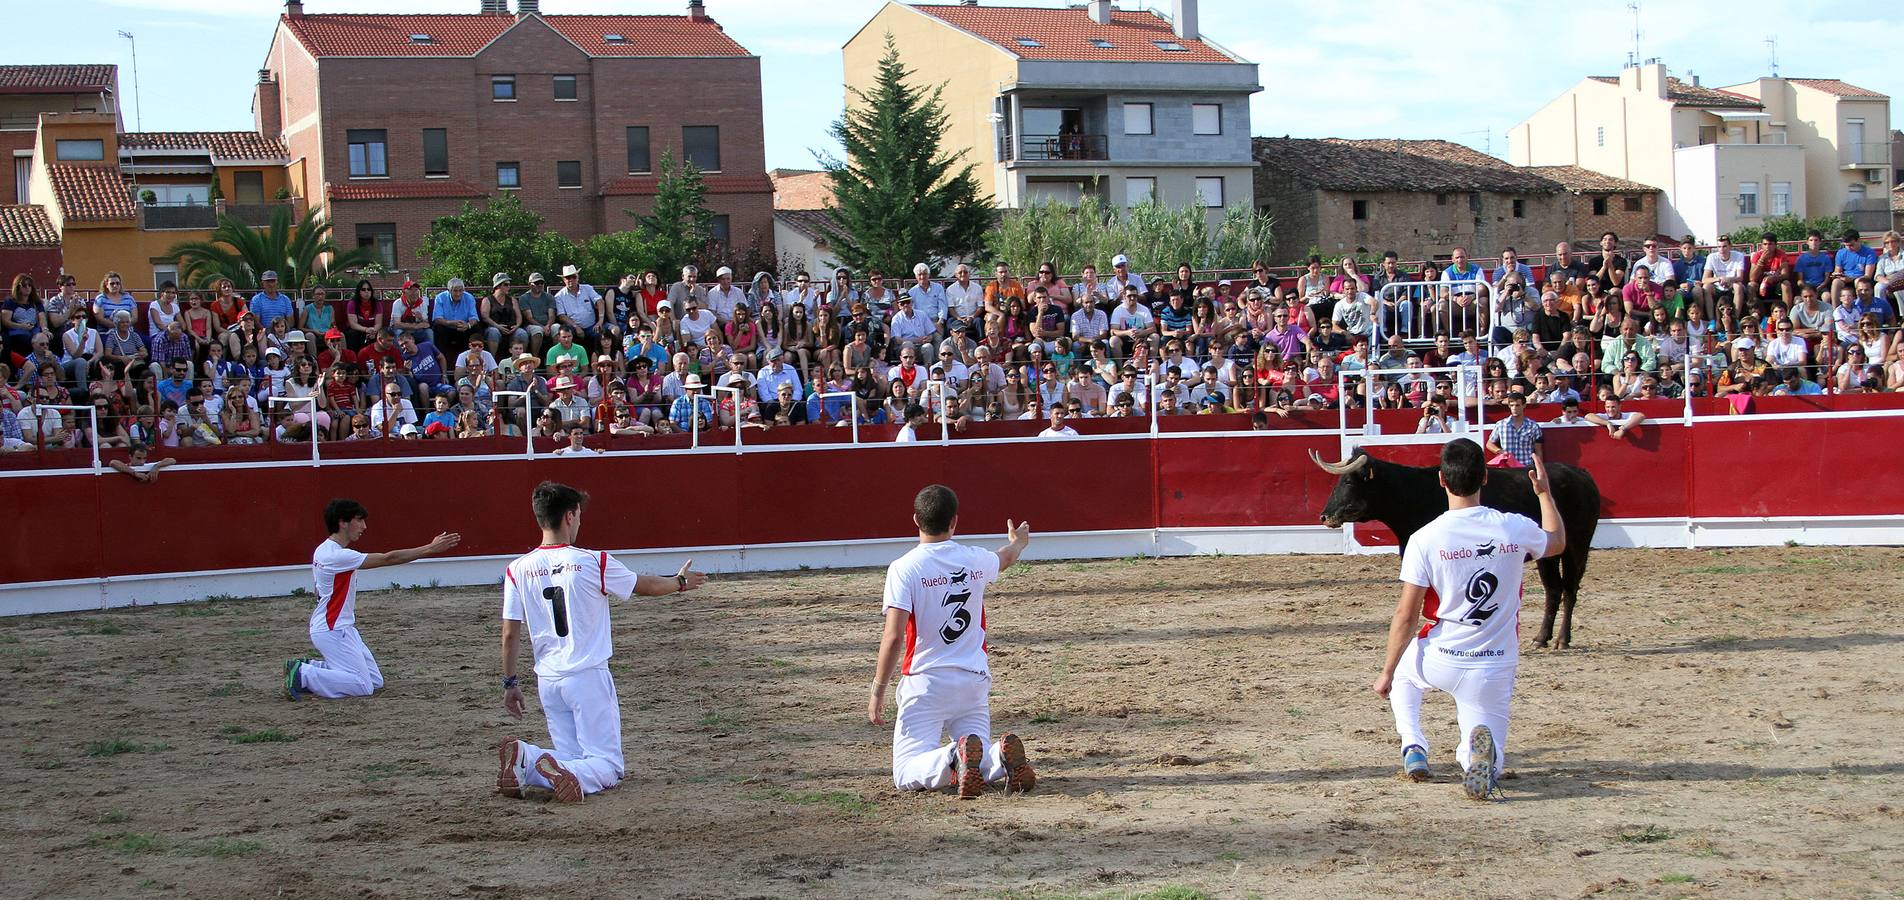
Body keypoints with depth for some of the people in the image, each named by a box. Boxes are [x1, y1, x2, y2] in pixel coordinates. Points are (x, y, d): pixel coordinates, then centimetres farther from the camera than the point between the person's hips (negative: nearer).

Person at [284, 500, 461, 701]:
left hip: (343, 629, 10)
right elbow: (387, 559, -21)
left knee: (375, 681, 8)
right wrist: (431, 549, -18)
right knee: (363, 686, -13)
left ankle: (311, 668, 12)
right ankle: (303, 675, -6)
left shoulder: (323, 550, 10)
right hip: (331, 631, -10)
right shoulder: (338, 555, -21)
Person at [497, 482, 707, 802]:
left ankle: (524, 759, -15)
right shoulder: (594, 562, -9)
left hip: (547, 681, 4)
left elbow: (510, 634, 1)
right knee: (607, 764, 2)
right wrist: (680, 582, 26)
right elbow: (648, 586, 6)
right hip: (588, 677, -4)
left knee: (571, 761, 14)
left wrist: (510, 683, 12)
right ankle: (566, 773, -30)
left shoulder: (518, 570, 0)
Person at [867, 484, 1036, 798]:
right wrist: (1018, 541, 52)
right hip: (974, 681, 4)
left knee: (906, 774, -1)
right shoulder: (976, 560, 3)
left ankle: (954, 759, -32)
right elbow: (1005, 558, 29)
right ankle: (1003, 756, -20)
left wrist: (877, 691, -9)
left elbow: (894, 637, -16)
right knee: (980, 763, 15)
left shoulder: (904, 568, -10)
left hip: (926, 683, -4)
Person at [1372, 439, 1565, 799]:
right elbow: (1557, 542, 18)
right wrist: (1544, 492, 32)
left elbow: (1406, 616, -10)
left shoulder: (1425, 539, -13)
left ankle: (1413, 748, 13)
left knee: (1402, 669, 35)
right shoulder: (1515, 529, -6)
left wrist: (1387, 673, 1)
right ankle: (1479, 751, -24)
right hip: (1495, 670, 1)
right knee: (1490, 767, 14)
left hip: (1439, 661, -1)